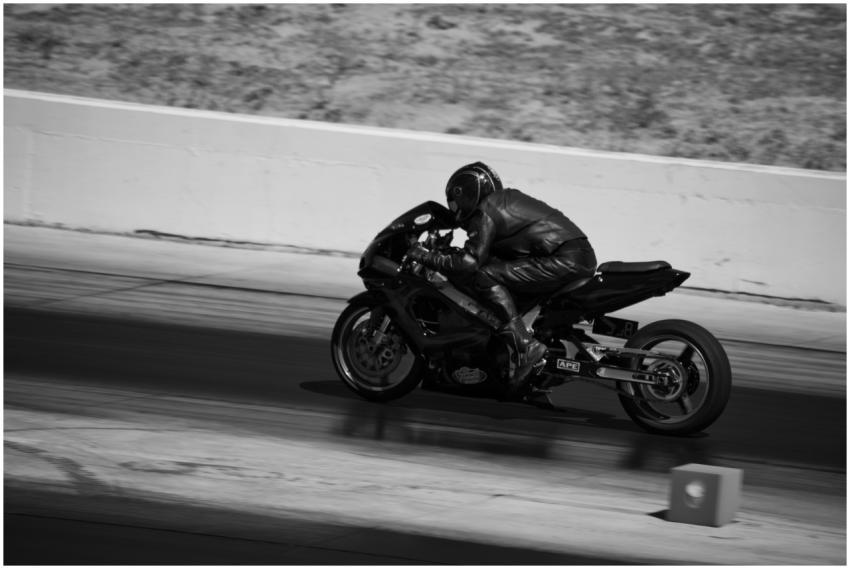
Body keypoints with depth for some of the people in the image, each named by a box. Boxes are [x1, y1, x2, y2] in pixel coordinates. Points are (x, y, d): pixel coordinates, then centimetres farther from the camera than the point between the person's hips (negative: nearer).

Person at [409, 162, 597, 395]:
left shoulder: (485, 213, -4)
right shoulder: (508, 198, 24)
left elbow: (470, 262, -12)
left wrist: (425, 256, -1)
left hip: (564, 260, -10)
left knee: (486, 278, -15)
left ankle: (525, 346, -24)